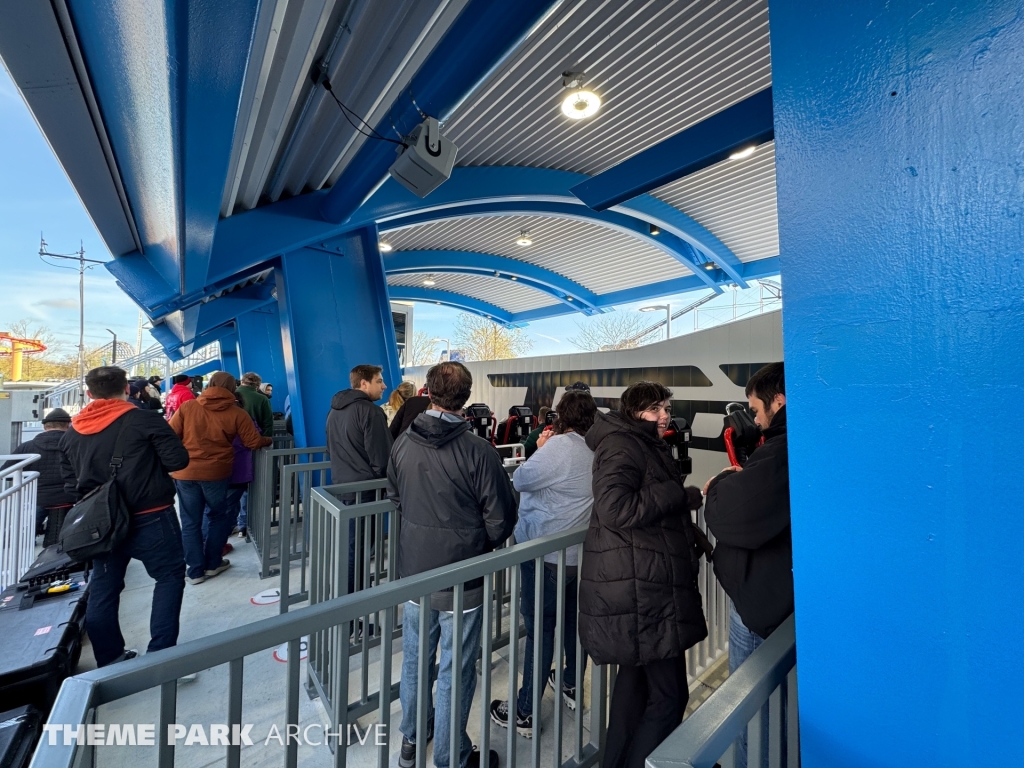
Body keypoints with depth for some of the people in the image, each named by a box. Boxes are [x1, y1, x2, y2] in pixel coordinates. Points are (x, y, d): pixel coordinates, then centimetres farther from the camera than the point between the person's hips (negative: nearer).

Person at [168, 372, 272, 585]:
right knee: (219, 516, 19)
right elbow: (254, 442, -3)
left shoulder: (187, 407, -1)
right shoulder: (237, 413, -5)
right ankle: (212, 564, 26)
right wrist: (268, 440, 17)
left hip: (185, 472, 1)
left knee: (190, 522, 12)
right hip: (216, 473, -1)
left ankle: (195, 570, 19)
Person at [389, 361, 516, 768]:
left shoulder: (403, 442, -8)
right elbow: (501, 519, -15)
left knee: (415, 657, 25)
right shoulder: (478, 450, -23)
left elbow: (394, 497, 7)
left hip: (414, 568, 5)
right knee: (455, 669, 15)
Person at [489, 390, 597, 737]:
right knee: (573, 620, 23)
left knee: (541, 628, 6)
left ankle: (525, 712, 23)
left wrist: (539, 448, -4)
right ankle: (572, 686, 44)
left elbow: (520, 480, -15)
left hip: (546, 552, -7)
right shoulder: (598, 452, 2)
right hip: (581, 551, 7)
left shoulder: (558, 445, -22)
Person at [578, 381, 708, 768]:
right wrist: (682, 495, -21)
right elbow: (616, 509, -28)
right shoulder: (622, 446, -16)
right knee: (669, 693, -2)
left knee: (637, 676, 22)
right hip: (640, 585, -10)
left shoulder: (645, 446, 16)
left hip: (642, 582, 10)